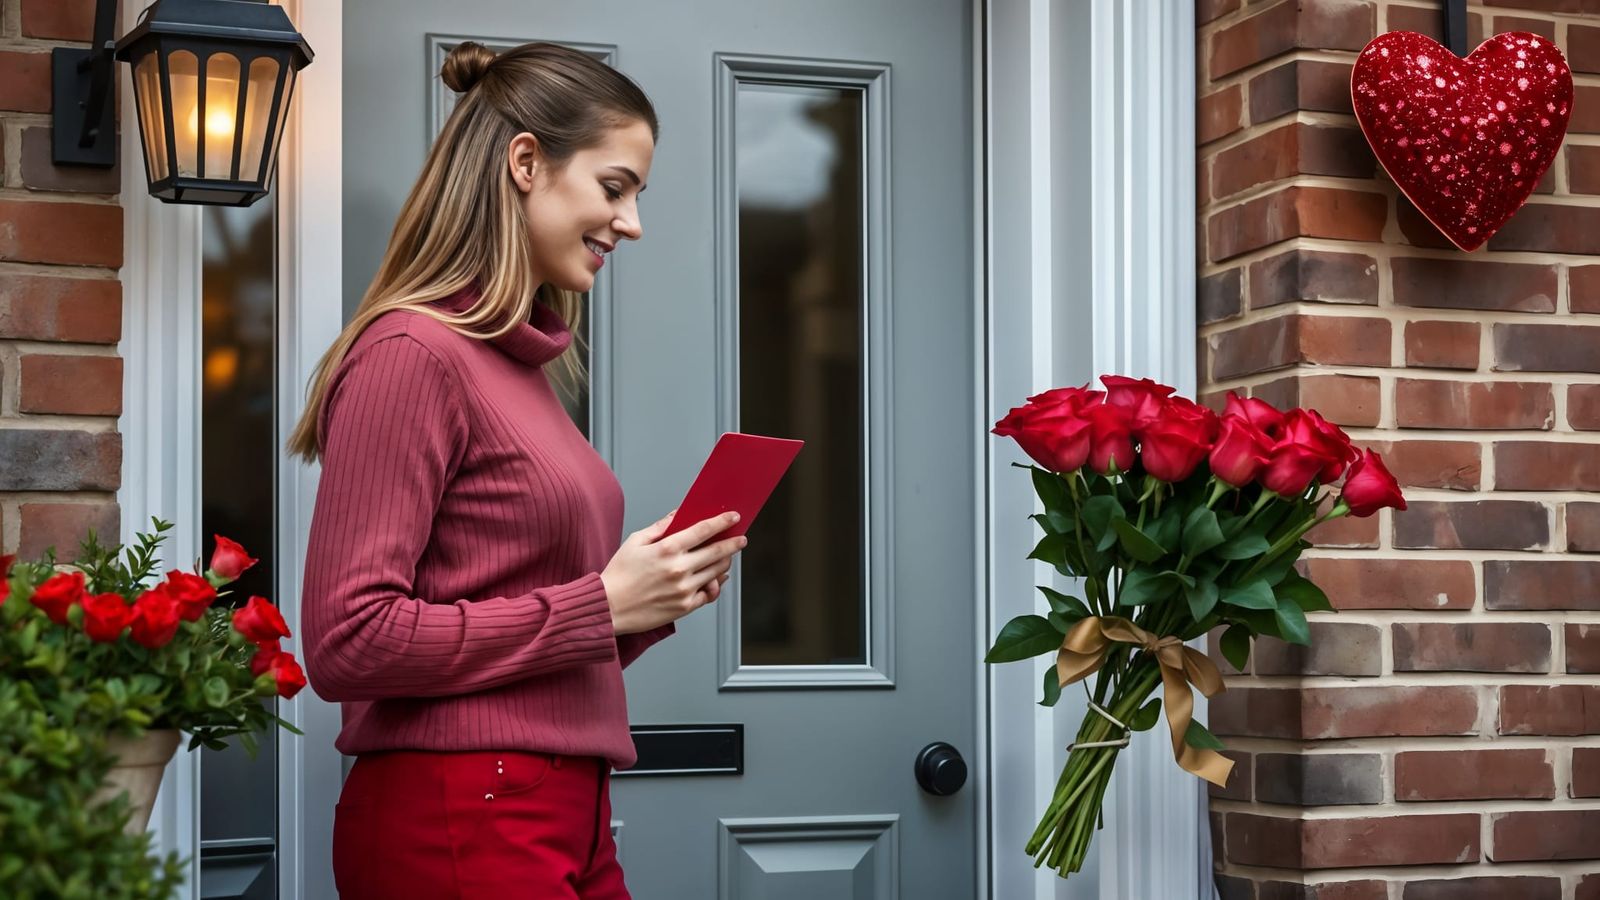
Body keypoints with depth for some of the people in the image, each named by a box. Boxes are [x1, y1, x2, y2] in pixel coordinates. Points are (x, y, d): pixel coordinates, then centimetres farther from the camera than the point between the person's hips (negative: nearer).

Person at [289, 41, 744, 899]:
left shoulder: (522, 362, 13)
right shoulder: (409, 354, -11)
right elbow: (350, 641, -18)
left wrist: (651, 599, 3)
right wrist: (600, 603, -14)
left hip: (564, 819, 8)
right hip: (457, 826, -8)